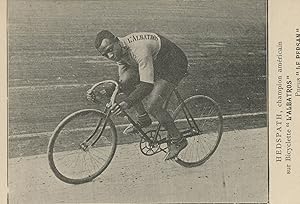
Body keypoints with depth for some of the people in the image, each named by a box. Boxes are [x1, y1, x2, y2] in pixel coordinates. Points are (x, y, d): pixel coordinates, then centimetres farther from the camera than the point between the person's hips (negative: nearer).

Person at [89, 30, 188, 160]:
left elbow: (147, 84, -38)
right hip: (154, 62, 8)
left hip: (174, 64, -8)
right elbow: (121, 82, 0)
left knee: (152, 107, -21)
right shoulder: (120, 52, -7)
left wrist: (127, 103, -49)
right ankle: (143, 119, 6)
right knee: (125, 81, -13)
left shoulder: (140, 50, -35)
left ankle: (178, 140, 1)